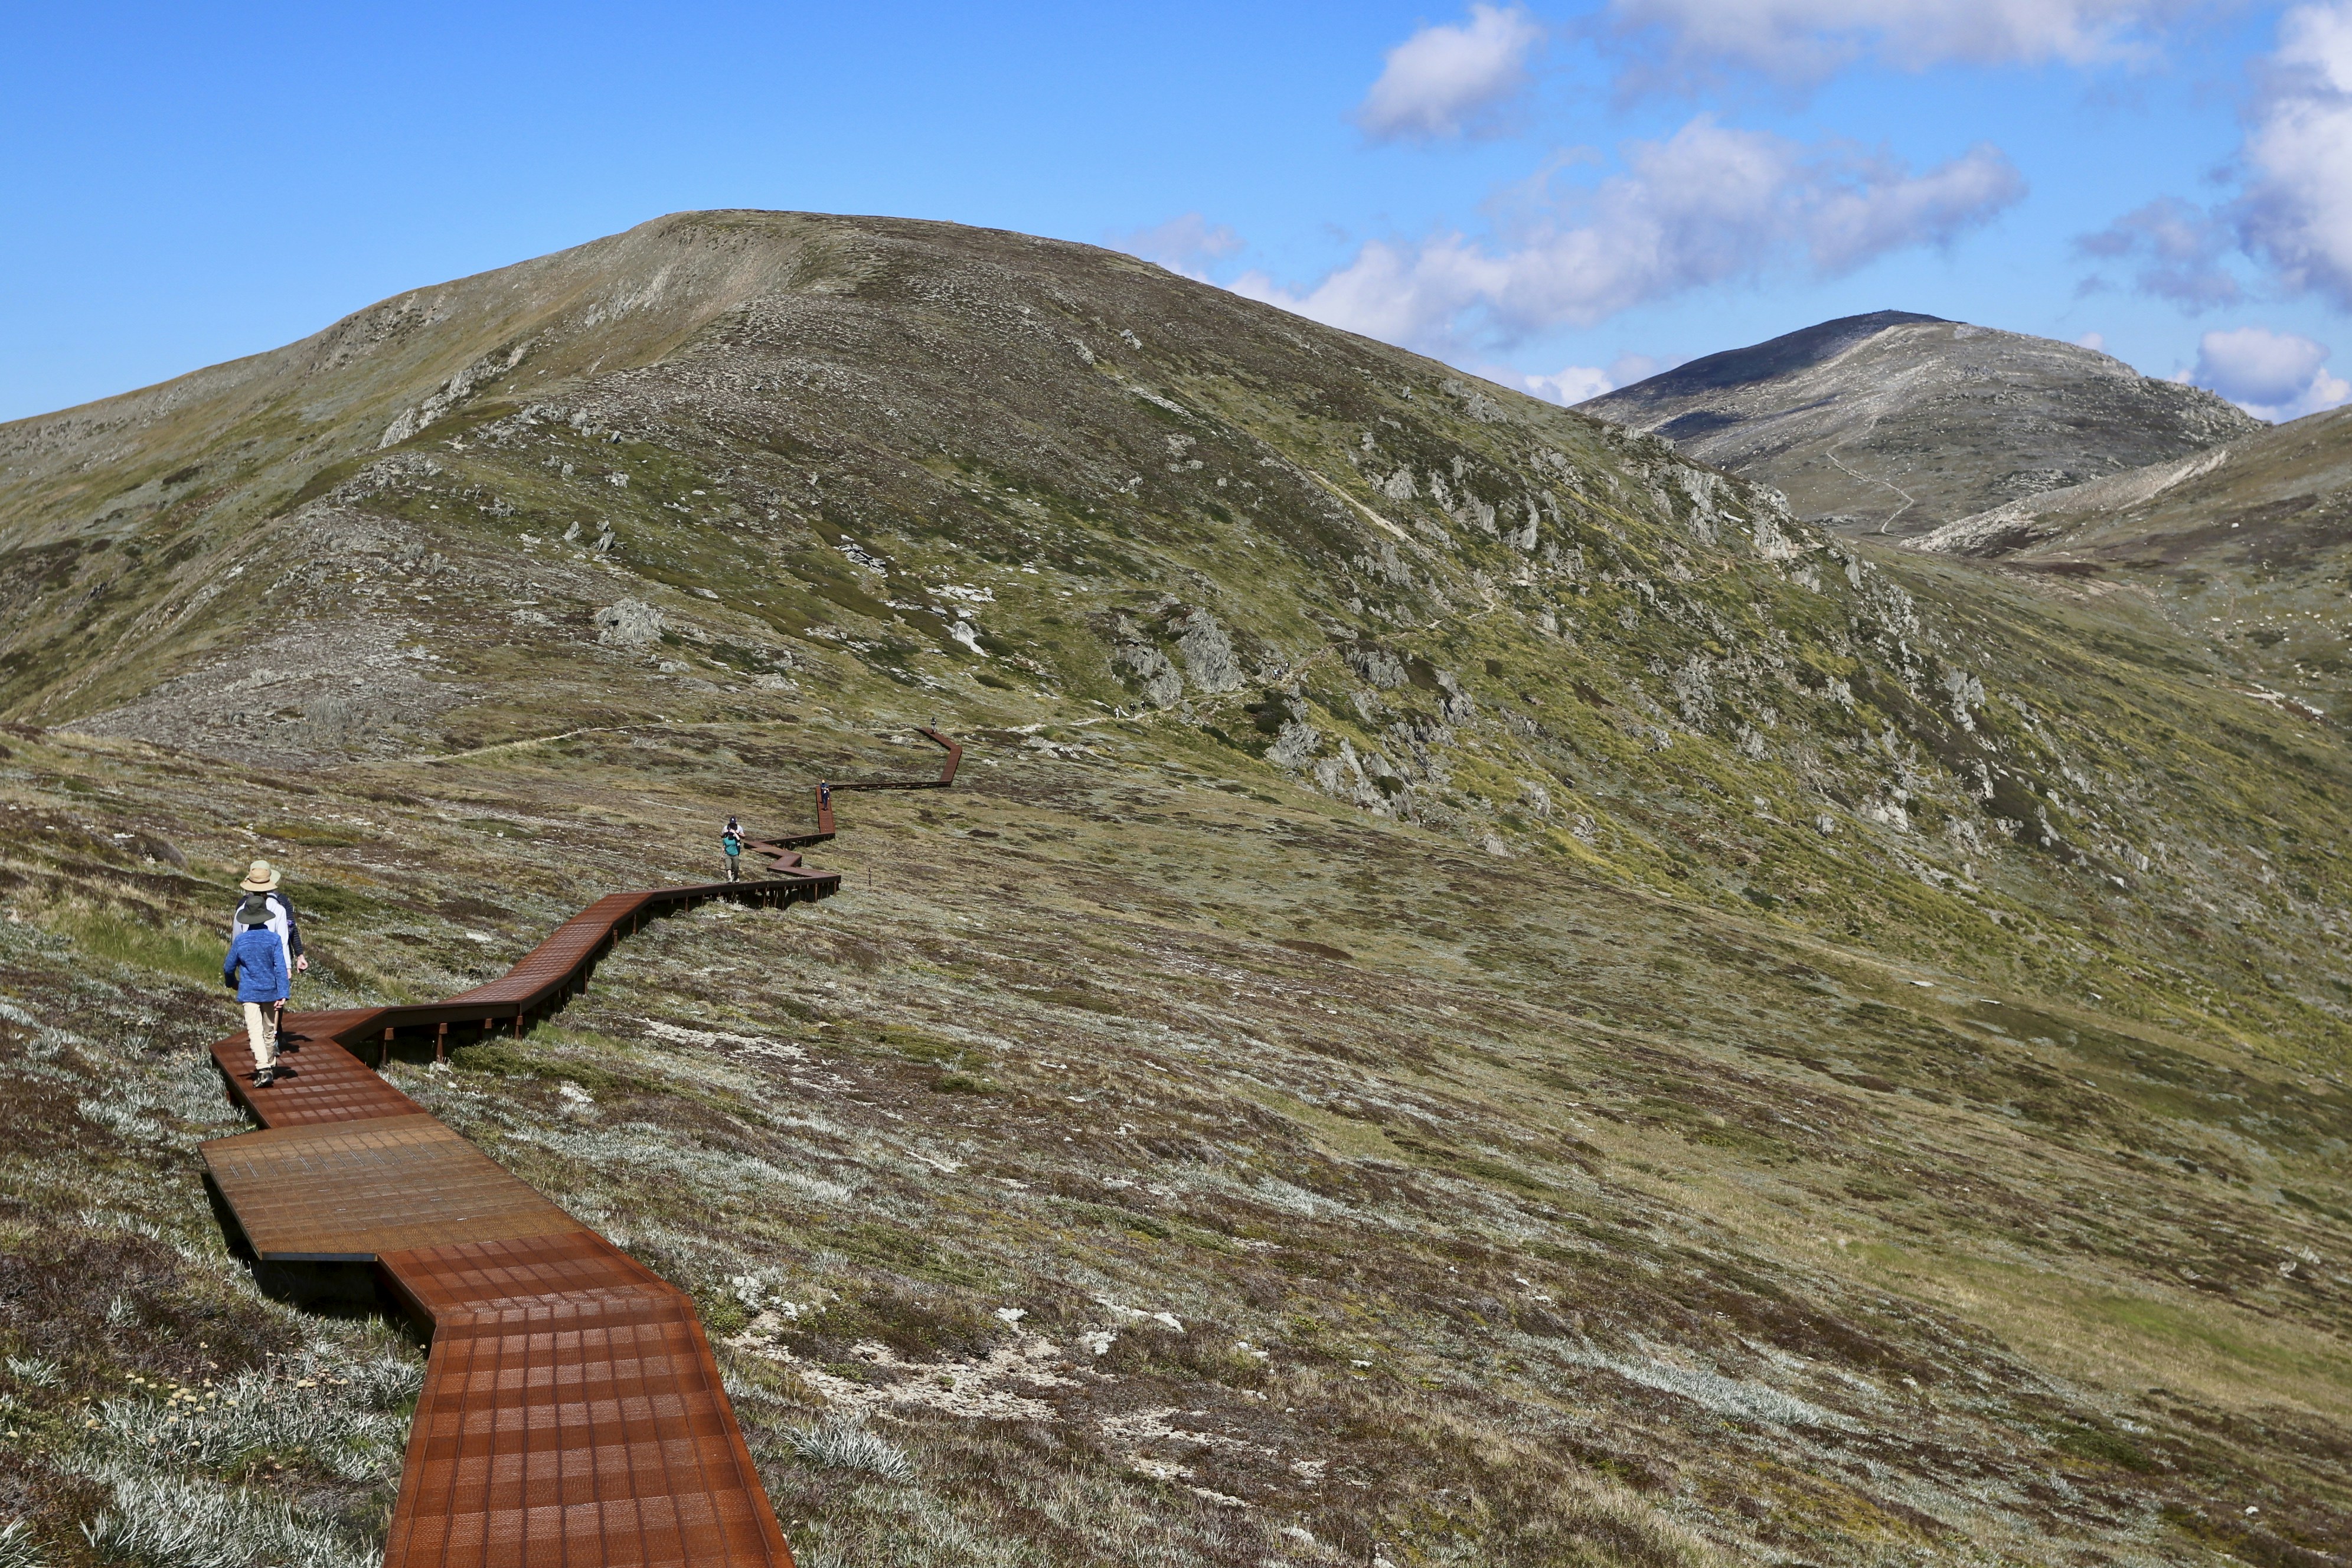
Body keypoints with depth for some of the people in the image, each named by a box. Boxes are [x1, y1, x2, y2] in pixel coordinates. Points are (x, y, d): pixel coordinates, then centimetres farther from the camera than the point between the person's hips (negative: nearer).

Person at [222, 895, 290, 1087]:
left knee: (255, 1031, -7)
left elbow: (229, 967, 3)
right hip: (270, 991, 1)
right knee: (269, 1030, 17)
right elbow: (280, 968, -12)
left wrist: (232, 983, 24)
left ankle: (263, 1069, -23)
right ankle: (270, 1066, 32)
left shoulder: (240, 940, -7)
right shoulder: (273, 939, -10)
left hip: (249, 993, -1)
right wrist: (282, 994, -10)